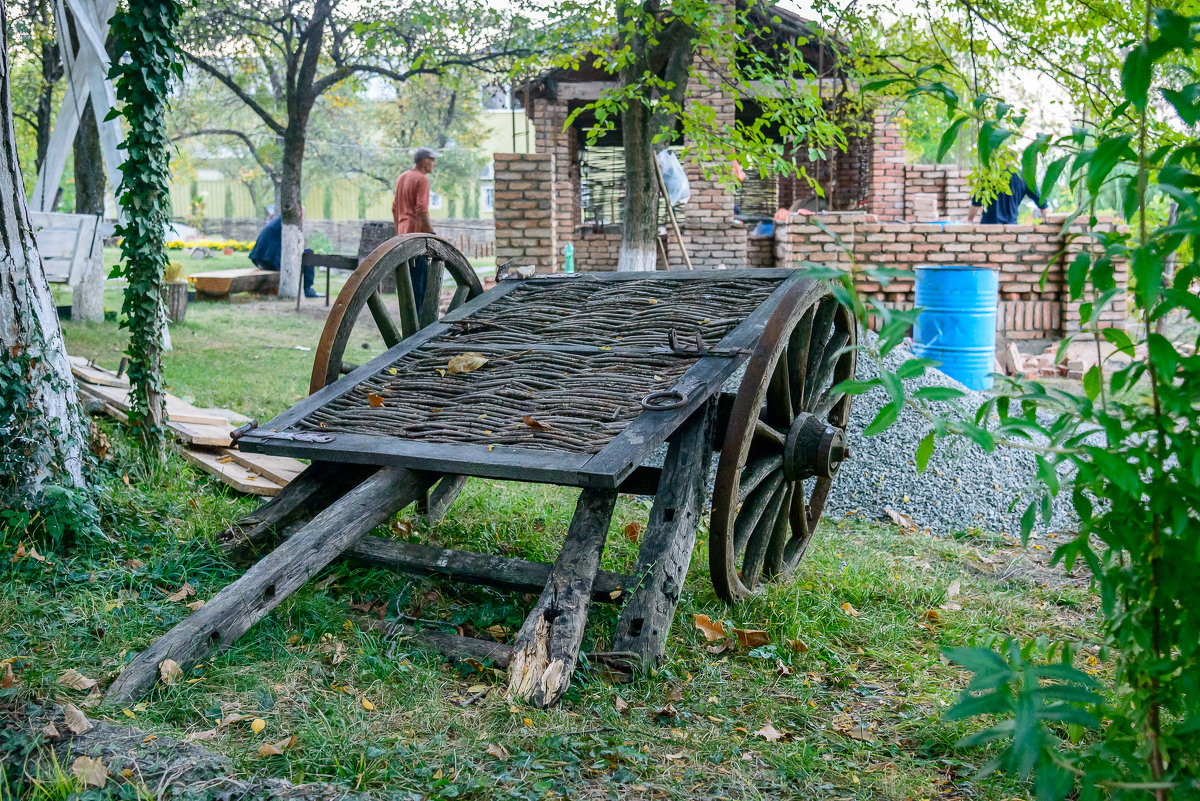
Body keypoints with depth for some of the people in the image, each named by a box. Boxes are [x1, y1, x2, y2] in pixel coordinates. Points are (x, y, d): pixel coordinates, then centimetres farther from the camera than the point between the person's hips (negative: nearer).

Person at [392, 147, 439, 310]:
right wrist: (432, 233, -17)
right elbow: (422, 209, -19)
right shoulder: (422, 179, -10)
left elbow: (395, 208, 20)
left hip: (403, 234, 9)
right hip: (417, 233, -9)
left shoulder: (401, 178, 17)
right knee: (419, 277, -8)